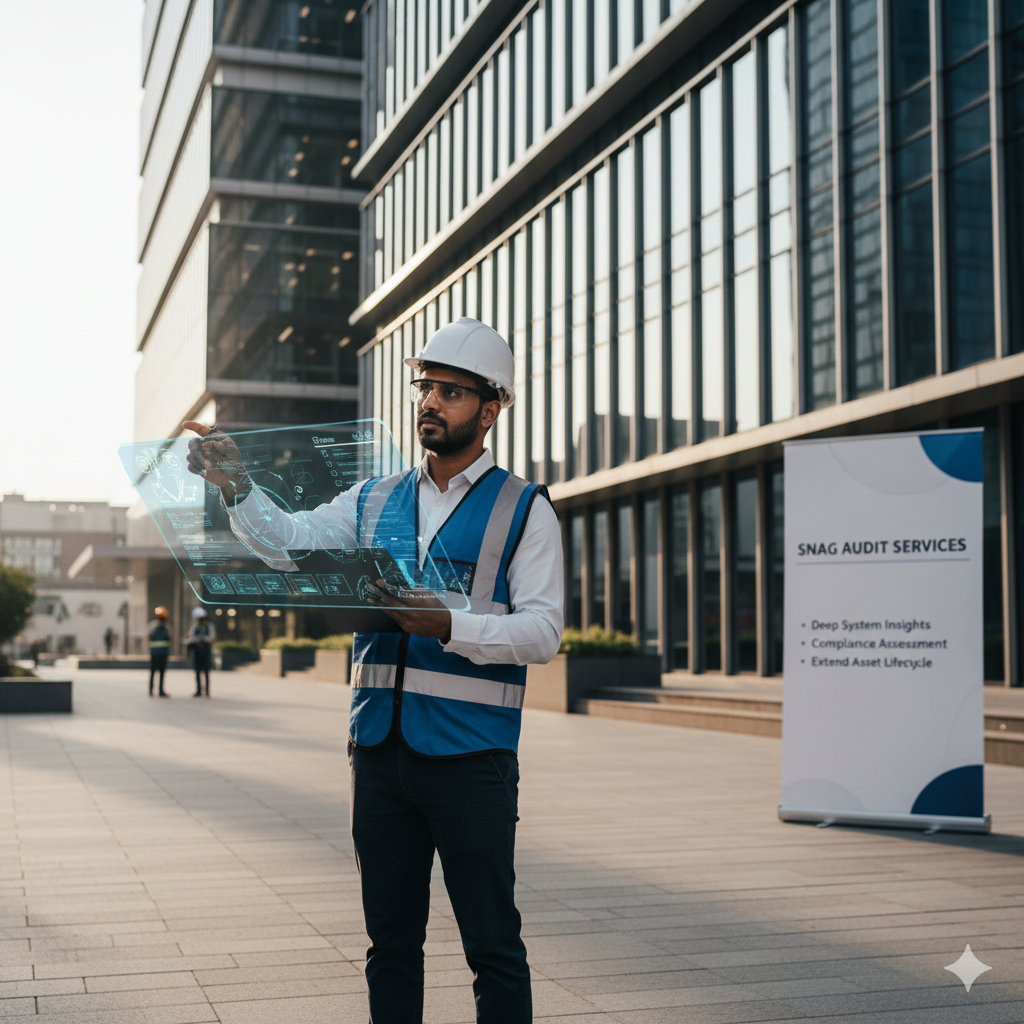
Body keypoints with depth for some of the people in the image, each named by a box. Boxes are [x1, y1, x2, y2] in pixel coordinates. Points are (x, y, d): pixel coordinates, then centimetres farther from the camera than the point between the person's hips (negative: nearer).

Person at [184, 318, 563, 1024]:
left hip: (470, 756, -4)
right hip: (379, 748, 5)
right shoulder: (374, 503, 14)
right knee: (391, 940, 14)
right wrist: (237, 485, -12)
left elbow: (543, 631, -9)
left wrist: (444, 624, -22)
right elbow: (287, 542, 5)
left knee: (493, 944, 0)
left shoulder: (524, 510, -1)